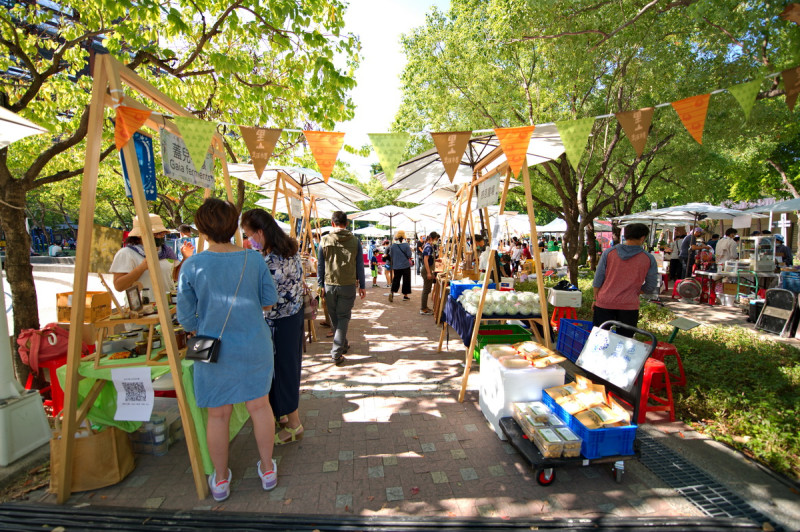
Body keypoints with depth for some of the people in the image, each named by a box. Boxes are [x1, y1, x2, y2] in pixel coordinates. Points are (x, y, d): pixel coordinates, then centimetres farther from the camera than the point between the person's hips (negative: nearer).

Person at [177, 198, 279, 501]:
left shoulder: (192, 266, -11)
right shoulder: (254, 260, -8)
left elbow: (186, 317, -5)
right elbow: (269, 301, 1)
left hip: (213, 349, -1)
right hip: (254, 346, 1)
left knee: (218, 415, 15)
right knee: (259, 406, 16)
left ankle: (220, 480, 33)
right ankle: (267, 470, 32)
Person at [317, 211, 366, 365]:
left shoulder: (325, 240, -1)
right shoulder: (355, 241, -2)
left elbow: (320, 265, 2)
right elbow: (360, 265, 2)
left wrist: (321, 284, 11)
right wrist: (362, 286, 9)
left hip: (330, 285, 1)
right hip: (348, 285, -1)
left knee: (334, 318, 16)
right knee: (343, 317, 4)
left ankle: (343, 345, 33)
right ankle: (336, 353, -1)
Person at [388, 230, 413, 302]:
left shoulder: (393, 246, -2)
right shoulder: (406, 245, -11)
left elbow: (391, 256, 6)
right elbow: (409, 256, -9)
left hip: (396, 266, 3)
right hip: (405, 266, -3)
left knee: (396, 280, 11)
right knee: (406, 280, 8)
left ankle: (391, 292, -9)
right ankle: (405, 295, 12)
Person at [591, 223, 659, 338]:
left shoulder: (609, 252, -2)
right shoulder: (649, 259, -3)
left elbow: (597, 280, 0)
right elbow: (651, 286, 4)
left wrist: (595, 299, 9)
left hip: (605, 303, 0)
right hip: (630, 306, 0)